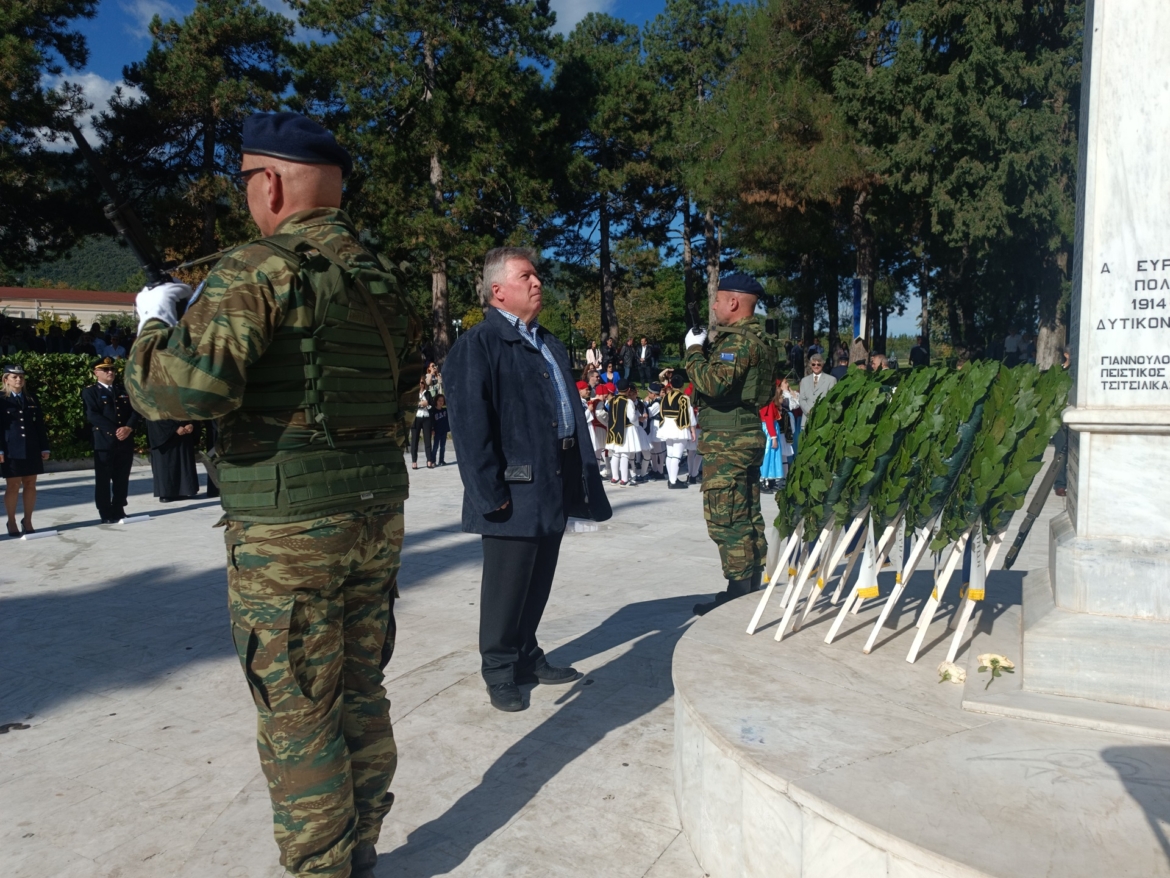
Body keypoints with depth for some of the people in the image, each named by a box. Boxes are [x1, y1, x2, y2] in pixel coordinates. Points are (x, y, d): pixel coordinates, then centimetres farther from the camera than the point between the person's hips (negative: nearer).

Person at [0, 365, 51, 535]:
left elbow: (40, 425, 10)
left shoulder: (32, 400, 11)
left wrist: (44, 447, 5)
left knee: (30, 485, 6)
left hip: (32, 449, 4)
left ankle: (28, 521, 14)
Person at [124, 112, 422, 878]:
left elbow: (182, 388, -22)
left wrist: (158, 320, -4)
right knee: (361, 692, 17)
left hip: (288, 529, -7)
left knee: (298, 714, 6)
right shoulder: (384, 278, 10)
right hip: (378, 513, 7)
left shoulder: (261, 270, -13)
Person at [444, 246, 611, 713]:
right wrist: (491, 491, -19)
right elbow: (470, 424, -15)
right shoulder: (478, 344, -8)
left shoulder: (549, 343, 18)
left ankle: (527, 655, 32)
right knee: (506, 584, 3)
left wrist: (583, 475, 15)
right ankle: (499, 670, 19)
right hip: (516, 490, -8)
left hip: (556, 485, 8)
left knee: (540, 580, 16)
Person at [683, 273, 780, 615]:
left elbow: (714, 382, -26)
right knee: (747, 515, 14)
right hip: (747, 434, 11)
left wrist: (694, 350, -13)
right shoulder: (756, 338, 17)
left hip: (726, 439, -11)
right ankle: (752, 582, 21)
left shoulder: (738, 339, -16)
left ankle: (738, 590, -5)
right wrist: (710, 348, 9)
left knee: (725, 518, -7)